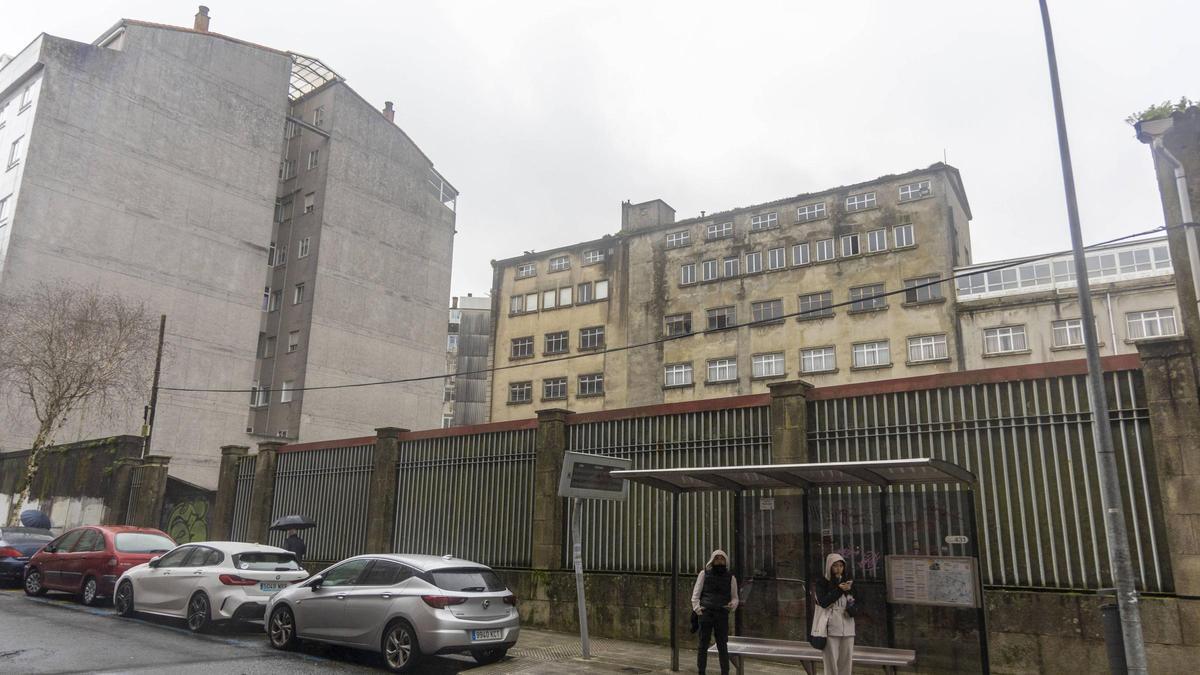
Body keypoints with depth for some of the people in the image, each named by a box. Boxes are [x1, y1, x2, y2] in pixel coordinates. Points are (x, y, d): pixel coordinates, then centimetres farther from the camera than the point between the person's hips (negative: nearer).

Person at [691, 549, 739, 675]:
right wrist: (697, 608, -9)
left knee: (723, 646, 0)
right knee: (703, 645, 2)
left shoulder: (731, 578, 10)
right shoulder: (704, 574, 6)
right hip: (706, 614, -1)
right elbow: (696, 593, 5)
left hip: (722, 615, 1)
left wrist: (732, 605, -9)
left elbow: (735, 597, 13)